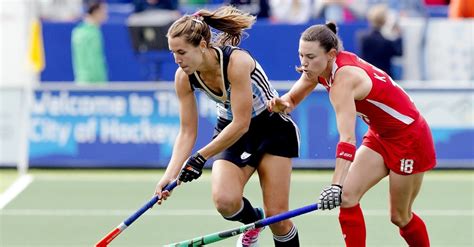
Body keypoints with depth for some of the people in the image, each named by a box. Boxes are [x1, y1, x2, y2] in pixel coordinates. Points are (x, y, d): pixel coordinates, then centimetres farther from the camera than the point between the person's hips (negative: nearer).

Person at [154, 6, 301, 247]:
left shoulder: (236, 62, -31)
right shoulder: (184, 77, -14)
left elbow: (241, 124, -29)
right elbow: (187, 132, -7)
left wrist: (201, 157, -29)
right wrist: (170, 175, -20)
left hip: (272, 129, -4)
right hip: (231, 132, 4)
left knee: (276, 216, -10)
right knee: (224, 201, -22)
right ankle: (253, 221, 13)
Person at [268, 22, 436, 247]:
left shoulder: (344, 78, -33)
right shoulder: (318, 68, -10)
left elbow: (347, 139, -42)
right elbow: (292, 99, 2)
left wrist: (336, 186, -51)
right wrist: (282, 103, -24)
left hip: (409, 138, -8)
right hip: (380, 135, 8)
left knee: (399, 217, 3)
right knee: (347, 196, -11)